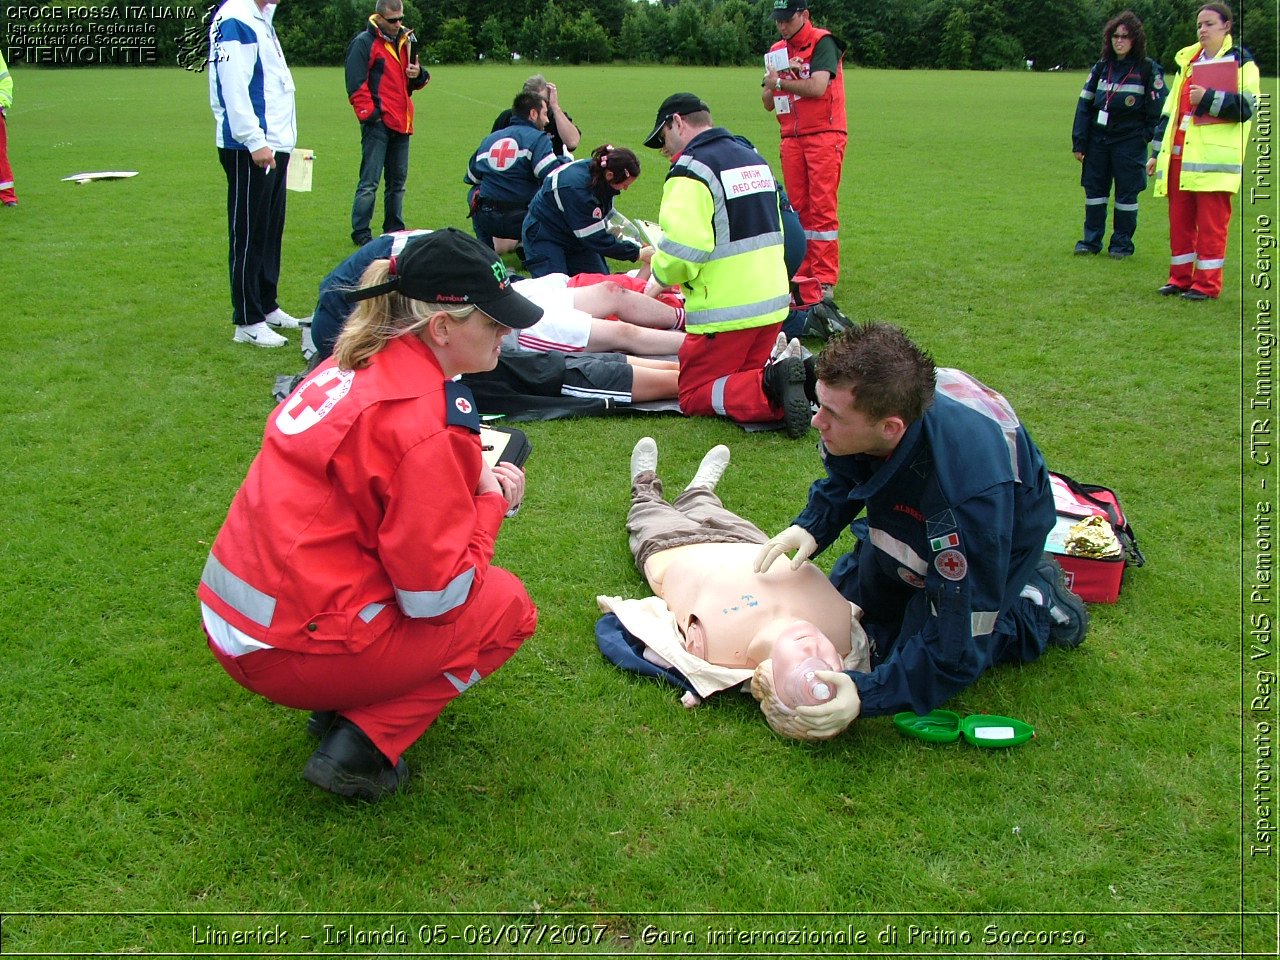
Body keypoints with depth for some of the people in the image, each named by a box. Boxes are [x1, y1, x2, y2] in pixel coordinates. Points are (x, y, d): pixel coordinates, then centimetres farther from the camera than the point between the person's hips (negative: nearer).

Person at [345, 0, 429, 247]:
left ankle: (394, 229, 24)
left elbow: (417, 81, 21)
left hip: (401, 122, 7)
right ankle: (360, 233, -2)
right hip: (378, 122, -7)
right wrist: (369, 113, -14)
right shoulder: (364, 42, -5)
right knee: (369, 181, -7)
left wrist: (419, 74, -2)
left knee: (398, 180, 14)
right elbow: (355, 84, -11)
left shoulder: (406, 40, 15)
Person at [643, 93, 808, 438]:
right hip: (773, 301, 8)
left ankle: (770, 388, -21)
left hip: (725, 310, -8)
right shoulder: (754, 157, 15)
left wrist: (660, 270, -4)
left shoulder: (691, 168, -14)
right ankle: (805, 378, -5)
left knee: (695, 396, 5)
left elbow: (681, 251, -25)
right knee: (745, 374, 24)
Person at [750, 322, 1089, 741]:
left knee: (917, 670, -12)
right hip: (906, 518, 6)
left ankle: (1037, 609, 8)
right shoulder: (865, 399, -30)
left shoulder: (970, 493, -47)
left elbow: (959, 647, -39)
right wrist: (811, 528, -20)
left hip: (1001, 541, -6)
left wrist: (865, 694, -47)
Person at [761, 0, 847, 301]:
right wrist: (770, 87, -6)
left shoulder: (822, 43, -3)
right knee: (798, 208, 4)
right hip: (791, 139, 6)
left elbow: (817, 87, -17)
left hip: (824, 135, -6)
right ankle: (803, 274, 8)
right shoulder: (777, 50, 17)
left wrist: (780, 81, -4)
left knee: (822, 208, -9)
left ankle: (825, 280, -9)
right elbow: (768, 103, 16)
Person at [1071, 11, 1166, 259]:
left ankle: (1122, 244, 11)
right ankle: (1091, 241, 17)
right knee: (1094, 190, 8)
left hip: (1129, 141, -4)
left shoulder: (1148, 69, -1)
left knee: (1126, 193, 2)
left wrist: (1149, 137, -8)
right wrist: (1079, 142, 4)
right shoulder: (1101, 67, 10)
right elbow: (1084, 104, 10)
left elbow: (1157, 109, -1)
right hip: (1098, 140, 4)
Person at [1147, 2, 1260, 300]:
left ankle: (1207, 284, 1)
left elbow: (1247, 106, -13)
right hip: (1179, 154, 6)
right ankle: (1180, 278, 17)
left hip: (1214, 157, -6)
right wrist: (1157, 151, 19)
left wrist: (1208, 99, -20)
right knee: (1179, 220, 8)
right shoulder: (1187, 61, 20)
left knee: (1211, 223, -4)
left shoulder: (1241, 62, 1)